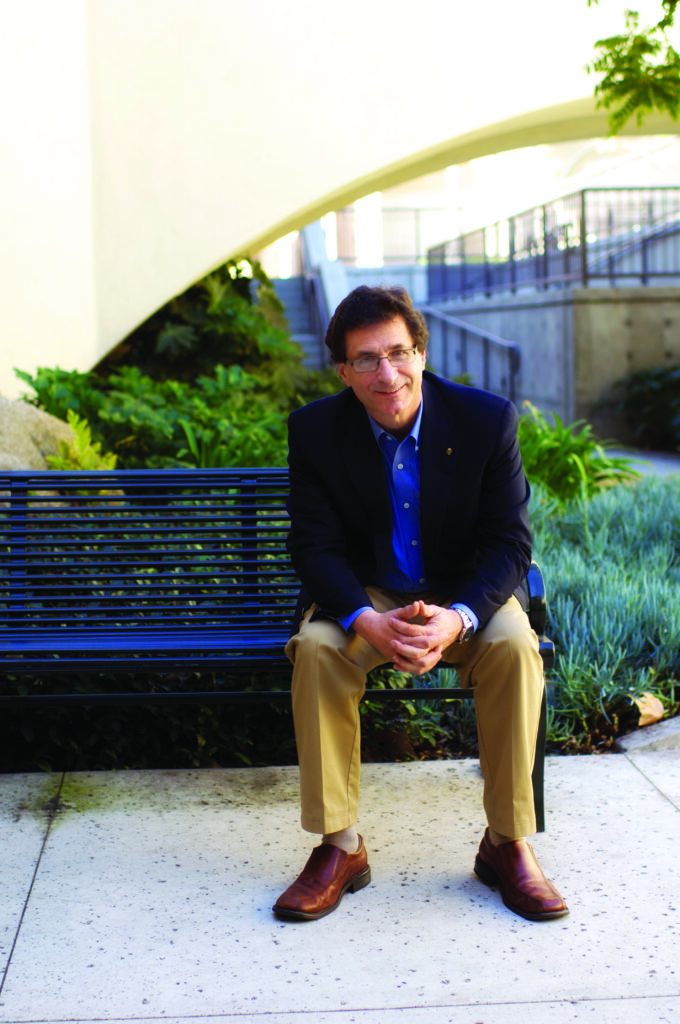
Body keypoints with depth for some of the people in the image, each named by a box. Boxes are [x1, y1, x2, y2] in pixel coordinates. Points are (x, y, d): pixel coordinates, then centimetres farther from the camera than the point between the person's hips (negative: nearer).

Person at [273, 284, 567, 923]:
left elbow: (508, 544, -13)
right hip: (366, 598, 1)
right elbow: (315, 546, -12)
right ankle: (339, 848, -17)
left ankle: (507, 845, -15)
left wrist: (458, 619, -33)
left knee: (514, 647, -31)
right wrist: (370, 623, -33)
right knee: (315, 648, -29)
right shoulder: (315, 430, -11)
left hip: (467, 595, 0)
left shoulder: (488, 419, -13)